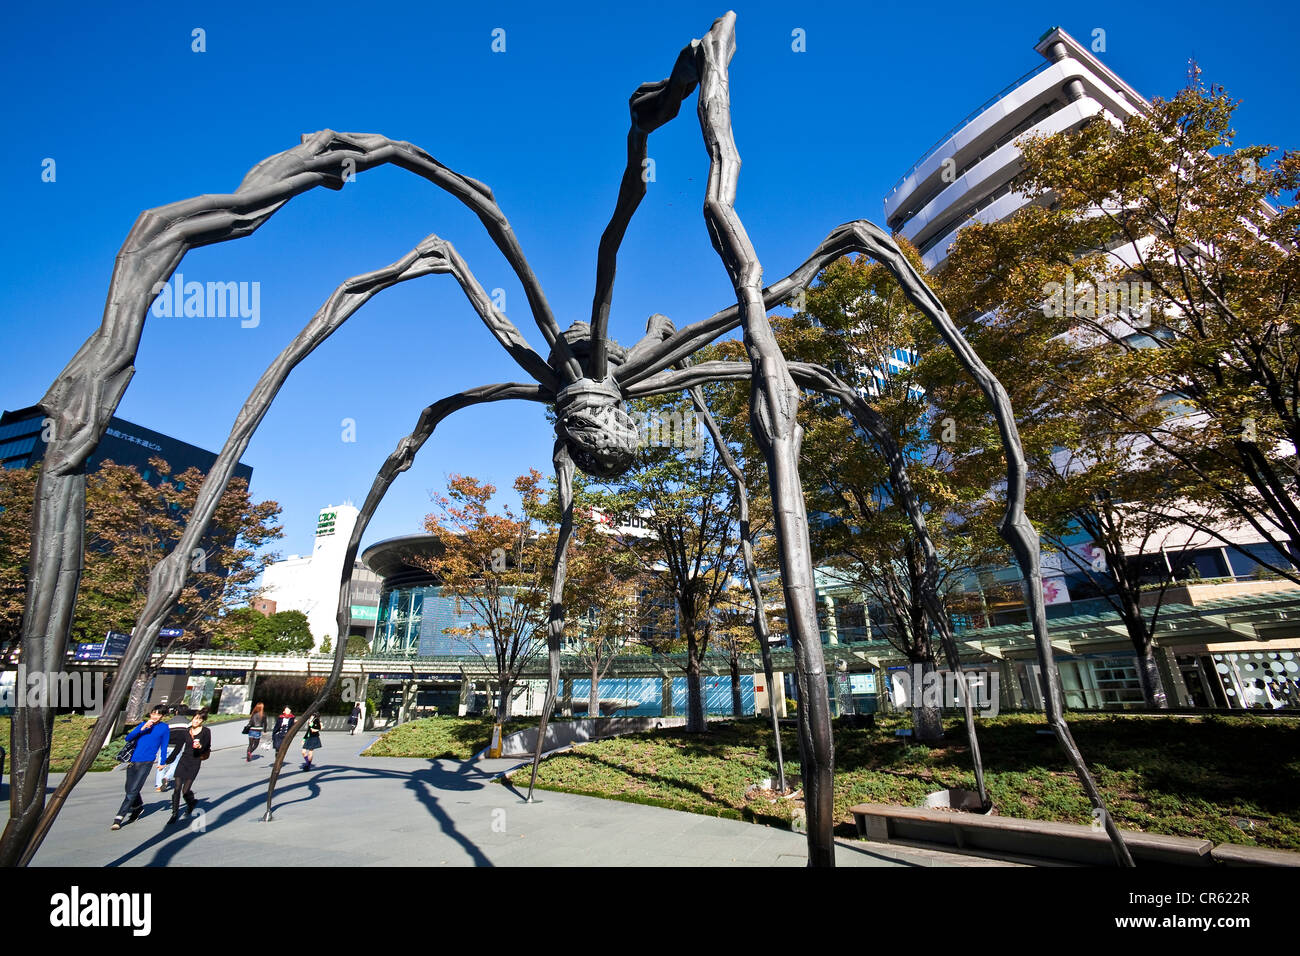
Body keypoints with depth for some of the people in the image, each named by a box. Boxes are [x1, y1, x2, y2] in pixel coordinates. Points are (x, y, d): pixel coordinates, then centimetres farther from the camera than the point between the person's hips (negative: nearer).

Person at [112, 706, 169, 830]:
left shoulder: (164, 728, 2)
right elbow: (128, 738, -3)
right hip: (133, 760, 4)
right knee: (129, 789, 14)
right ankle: (138, 807, 38)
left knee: (133, 791, -11)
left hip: (146, 763, -4)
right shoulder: (143, 724, 9)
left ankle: (119, 818, -4)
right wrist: (142, 729, -16)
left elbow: (164, 747, 8)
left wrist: (163, 763, 9)